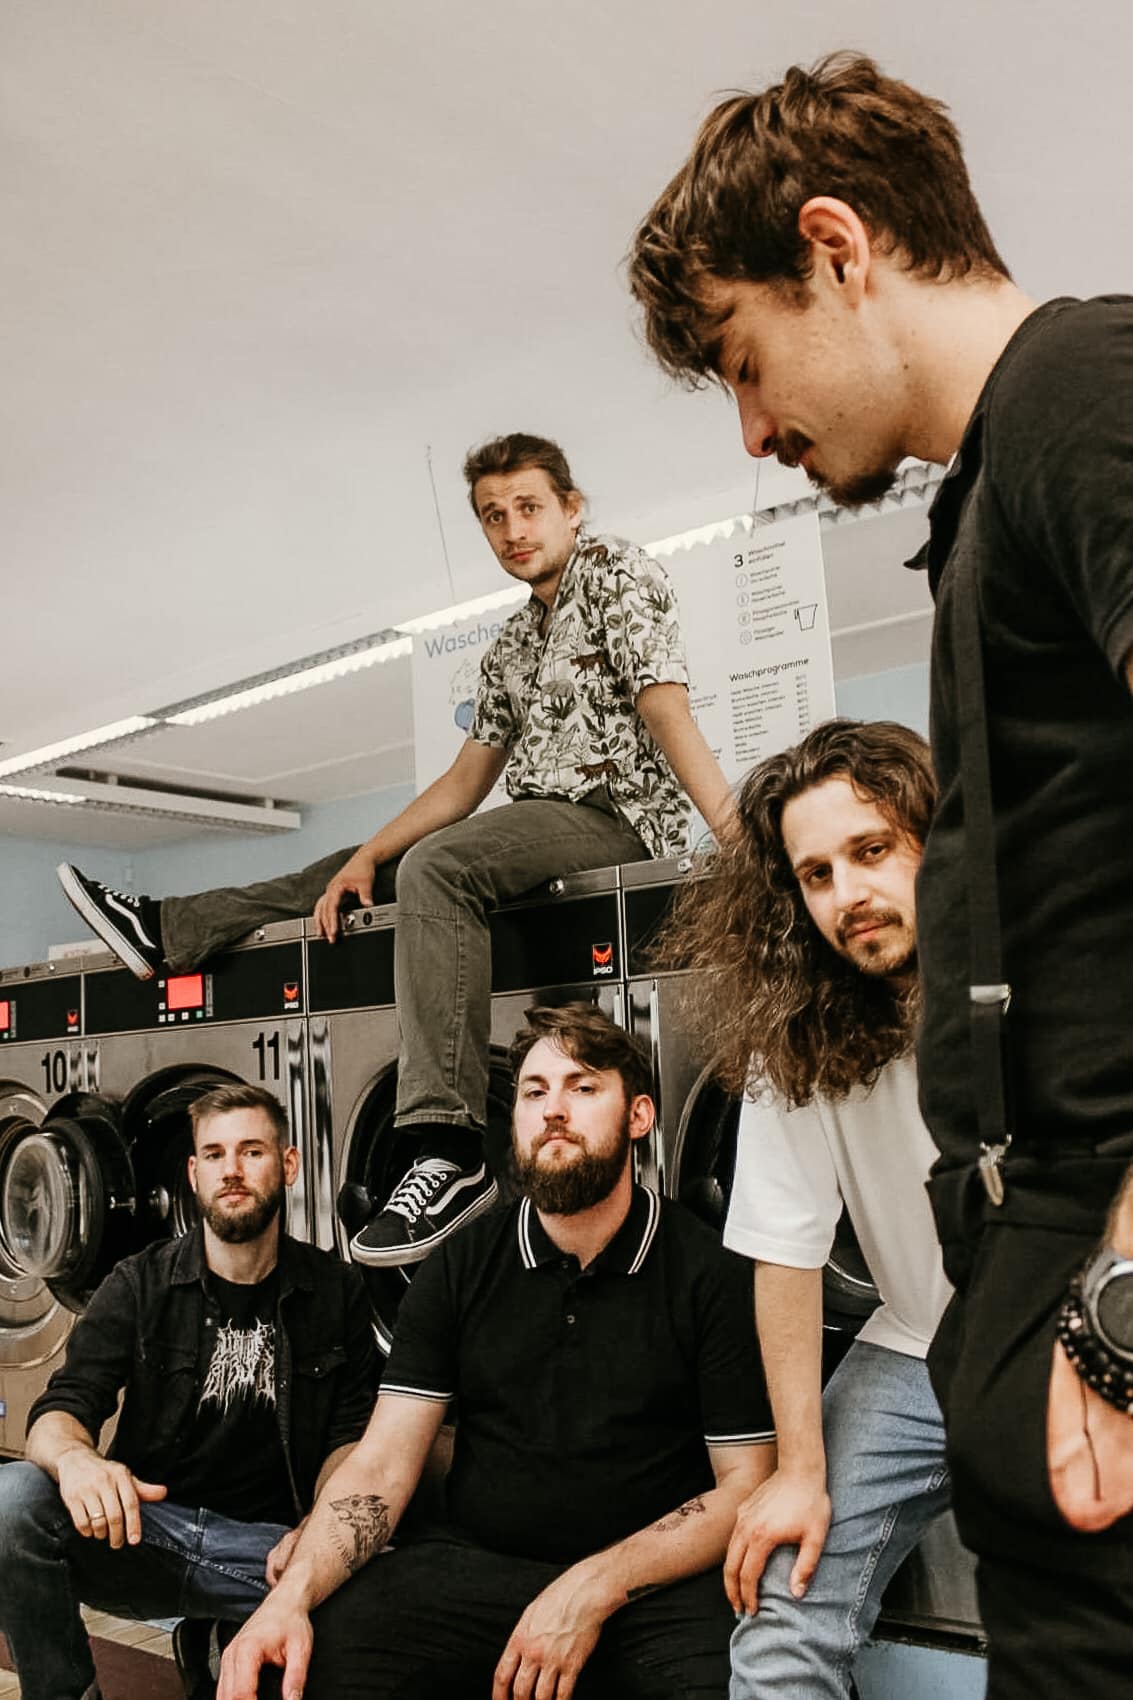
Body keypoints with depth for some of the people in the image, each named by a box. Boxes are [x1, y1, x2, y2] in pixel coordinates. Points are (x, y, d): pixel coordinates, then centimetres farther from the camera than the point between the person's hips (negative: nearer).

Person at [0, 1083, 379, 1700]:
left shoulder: (336, 1293, 4)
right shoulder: (140, 1285, 3)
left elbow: (351, 1436, 6)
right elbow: (57, 1412, -6)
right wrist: (74, 1458, -32)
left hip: (262, 1543, 0)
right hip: (140, 1524, 0)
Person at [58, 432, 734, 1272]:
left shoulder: (617, 570, -1)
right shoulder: (514, 644, 22)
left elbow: (666, 707, -16)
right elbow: (466, 779, 18)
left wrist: (741, 834, -28)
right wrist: (368, 856, 7)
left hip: (617, 811, -9)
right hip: (540, 823, 9)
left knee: (434, 866, -33)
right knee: (357, 870, 13)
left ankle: (452, 1152, -41)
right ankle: (170, 930, 20)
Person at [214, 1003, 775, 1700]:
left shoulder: (713, 1274, -4)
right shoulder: (462, 1267, 6)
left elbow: (746, 1485, -4)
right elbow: (383, 1462, 2)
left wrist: (596, 1588, -17)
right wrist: (294, 1594, -16)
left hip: (653, 1584, -2)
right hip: (472, 1563, 2)